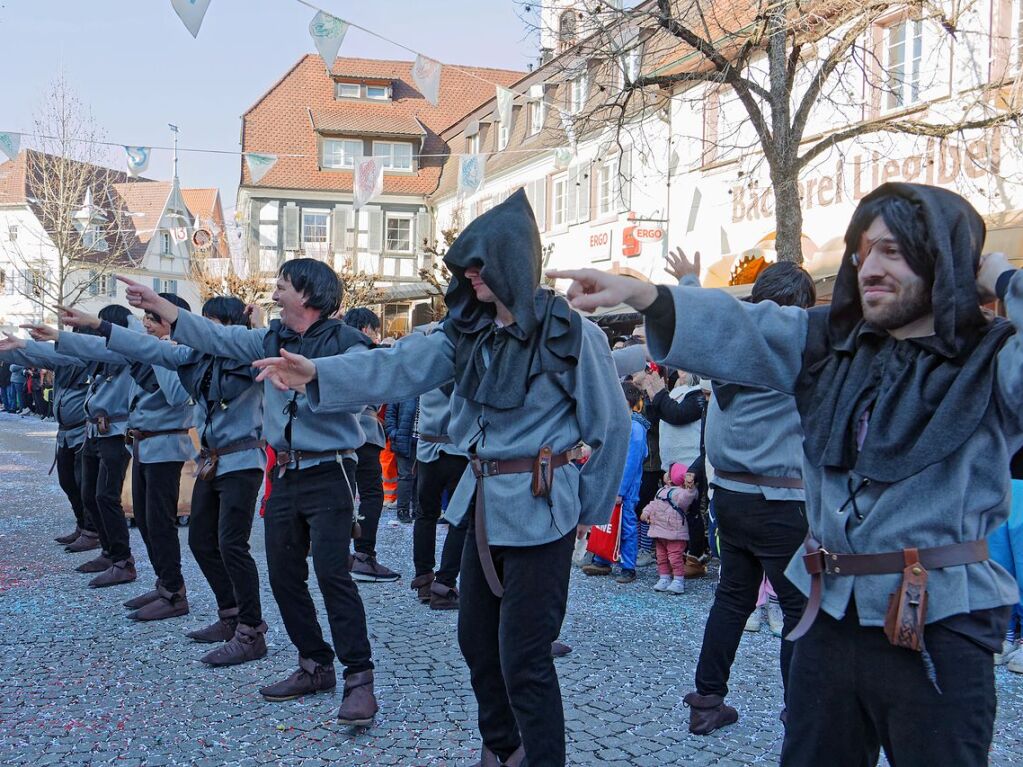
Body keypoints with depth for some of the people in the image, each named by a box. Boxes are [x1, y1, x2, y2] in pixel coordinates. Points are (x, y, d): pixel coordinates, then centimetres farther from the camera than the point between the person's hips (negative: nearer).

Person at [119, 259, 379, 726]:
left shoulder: (344, 342, -10)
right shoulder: (273, 340, 10)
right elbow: (214, 336, 13)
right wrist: (156, 303, 13)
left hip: (329, 473, -7)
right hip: (286, 473, 8)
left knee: (332, 573, -14)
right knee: (283, 575, 10)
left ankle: (359, 677, -8)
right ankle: (315, 666, 23)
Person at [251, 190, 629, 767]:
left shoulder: (569, 332, -13)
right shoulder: (471, 332, 5)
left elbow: (612, 425, -6)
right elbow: (401, 367, -6)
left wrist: (590, 511, 1)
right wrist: (318, 374, -19)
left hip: (540, 511, -7)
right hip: (485, 503, 7)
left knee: (523, 659, -2)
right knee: (477, 638, 18)